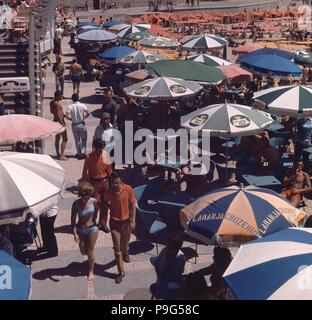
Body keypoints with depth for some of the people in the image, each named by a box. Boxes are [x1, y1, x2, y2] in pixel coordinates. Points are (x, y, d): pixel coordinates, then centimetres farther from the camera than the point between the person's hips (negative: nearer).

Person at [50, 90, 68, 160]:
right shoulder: (57, 103, -20)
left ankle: (58, 154, 21)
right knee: (65, 139, -4)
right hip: (59, 122, -9)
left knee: (57, 139, 15)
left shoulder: (52, 103, 8)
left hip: (55, 121, 10)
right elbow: (58, 115, -23)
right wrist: (62, 123, -20)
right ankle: (62, 155, -8)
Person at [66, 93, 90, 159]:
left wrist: (71, 119, 0)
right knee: (84, 139, 13)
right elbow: (88, 114, -16)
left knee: (77, 140, 13)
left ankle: (79, 154, 18)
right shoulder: (82, 105, -11)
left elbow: (67, 116, -19)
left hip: (74, 125, 1)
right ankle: (83, 152, 0)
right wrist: (84, 117, 1)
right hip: (82, 124, -1)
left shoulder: (70, 107, -10)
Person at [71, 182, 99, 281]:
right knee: (83, 251, 13)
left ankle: (91, 271, 30)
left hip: (92, 229, -1)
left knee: (90, 251, 9)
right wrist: (75, 233, -17)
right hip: (80, 229, 1)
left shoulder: (94, 202, -18)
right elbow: (73, 220, -12)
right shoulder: (76, 204, -19)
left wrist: (93, 223, 9)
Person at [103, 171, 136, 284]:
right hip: (114, 222, 0)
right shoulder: (109, 192, -12)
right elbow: (106, 203, 9)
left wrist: (132, 221, -9)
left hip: (126, 221, 0)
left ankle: (125, 253, 56)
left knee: (125, 243, 21)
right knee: (117, 248, 1)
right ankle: (121, 272, 10)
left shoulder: (128, 189, -16)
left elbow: (132, 205, -8)